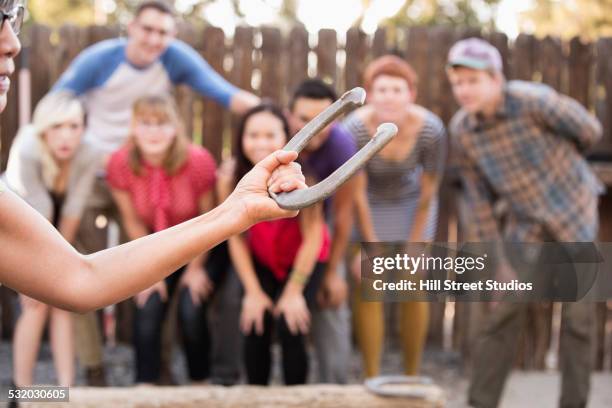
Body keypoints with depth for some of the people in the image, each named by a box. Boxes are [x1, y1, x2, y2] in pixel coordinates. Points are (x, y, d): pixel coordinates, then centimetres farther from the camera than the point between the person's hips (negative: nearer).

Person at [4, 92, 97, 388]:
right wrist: (41, 268, -21)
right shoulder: (27, 152, -36)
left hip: (54, 232, 3)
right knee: (38, 303, -11)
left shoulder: (88, 157, -26)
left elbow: (72, 212, -18)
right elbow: (39, 213, -29)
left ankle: (66, 389, 4)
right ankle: (21, 392, 0)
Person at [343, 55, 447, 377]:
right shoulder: (355, 129, -33)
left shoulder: (431, 130, -30)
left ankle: (412, 378, 16)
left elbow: (428, 192, -15)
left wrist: (414, 244, -7)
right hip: (366, 204, -1)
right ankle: (372, 382, 3)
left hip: (410, 202, 1)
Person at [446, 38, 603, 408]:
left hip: (574, 210, -2)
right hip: (525, 223, 2)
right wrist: (492, 259, 0)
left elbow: (590, 132, -8)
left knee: (579, 315, 3)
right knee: (505, 311, -3)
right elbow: (478, 199, -1)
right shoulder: (461, 131, -10)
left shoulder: (533, 101, -23)